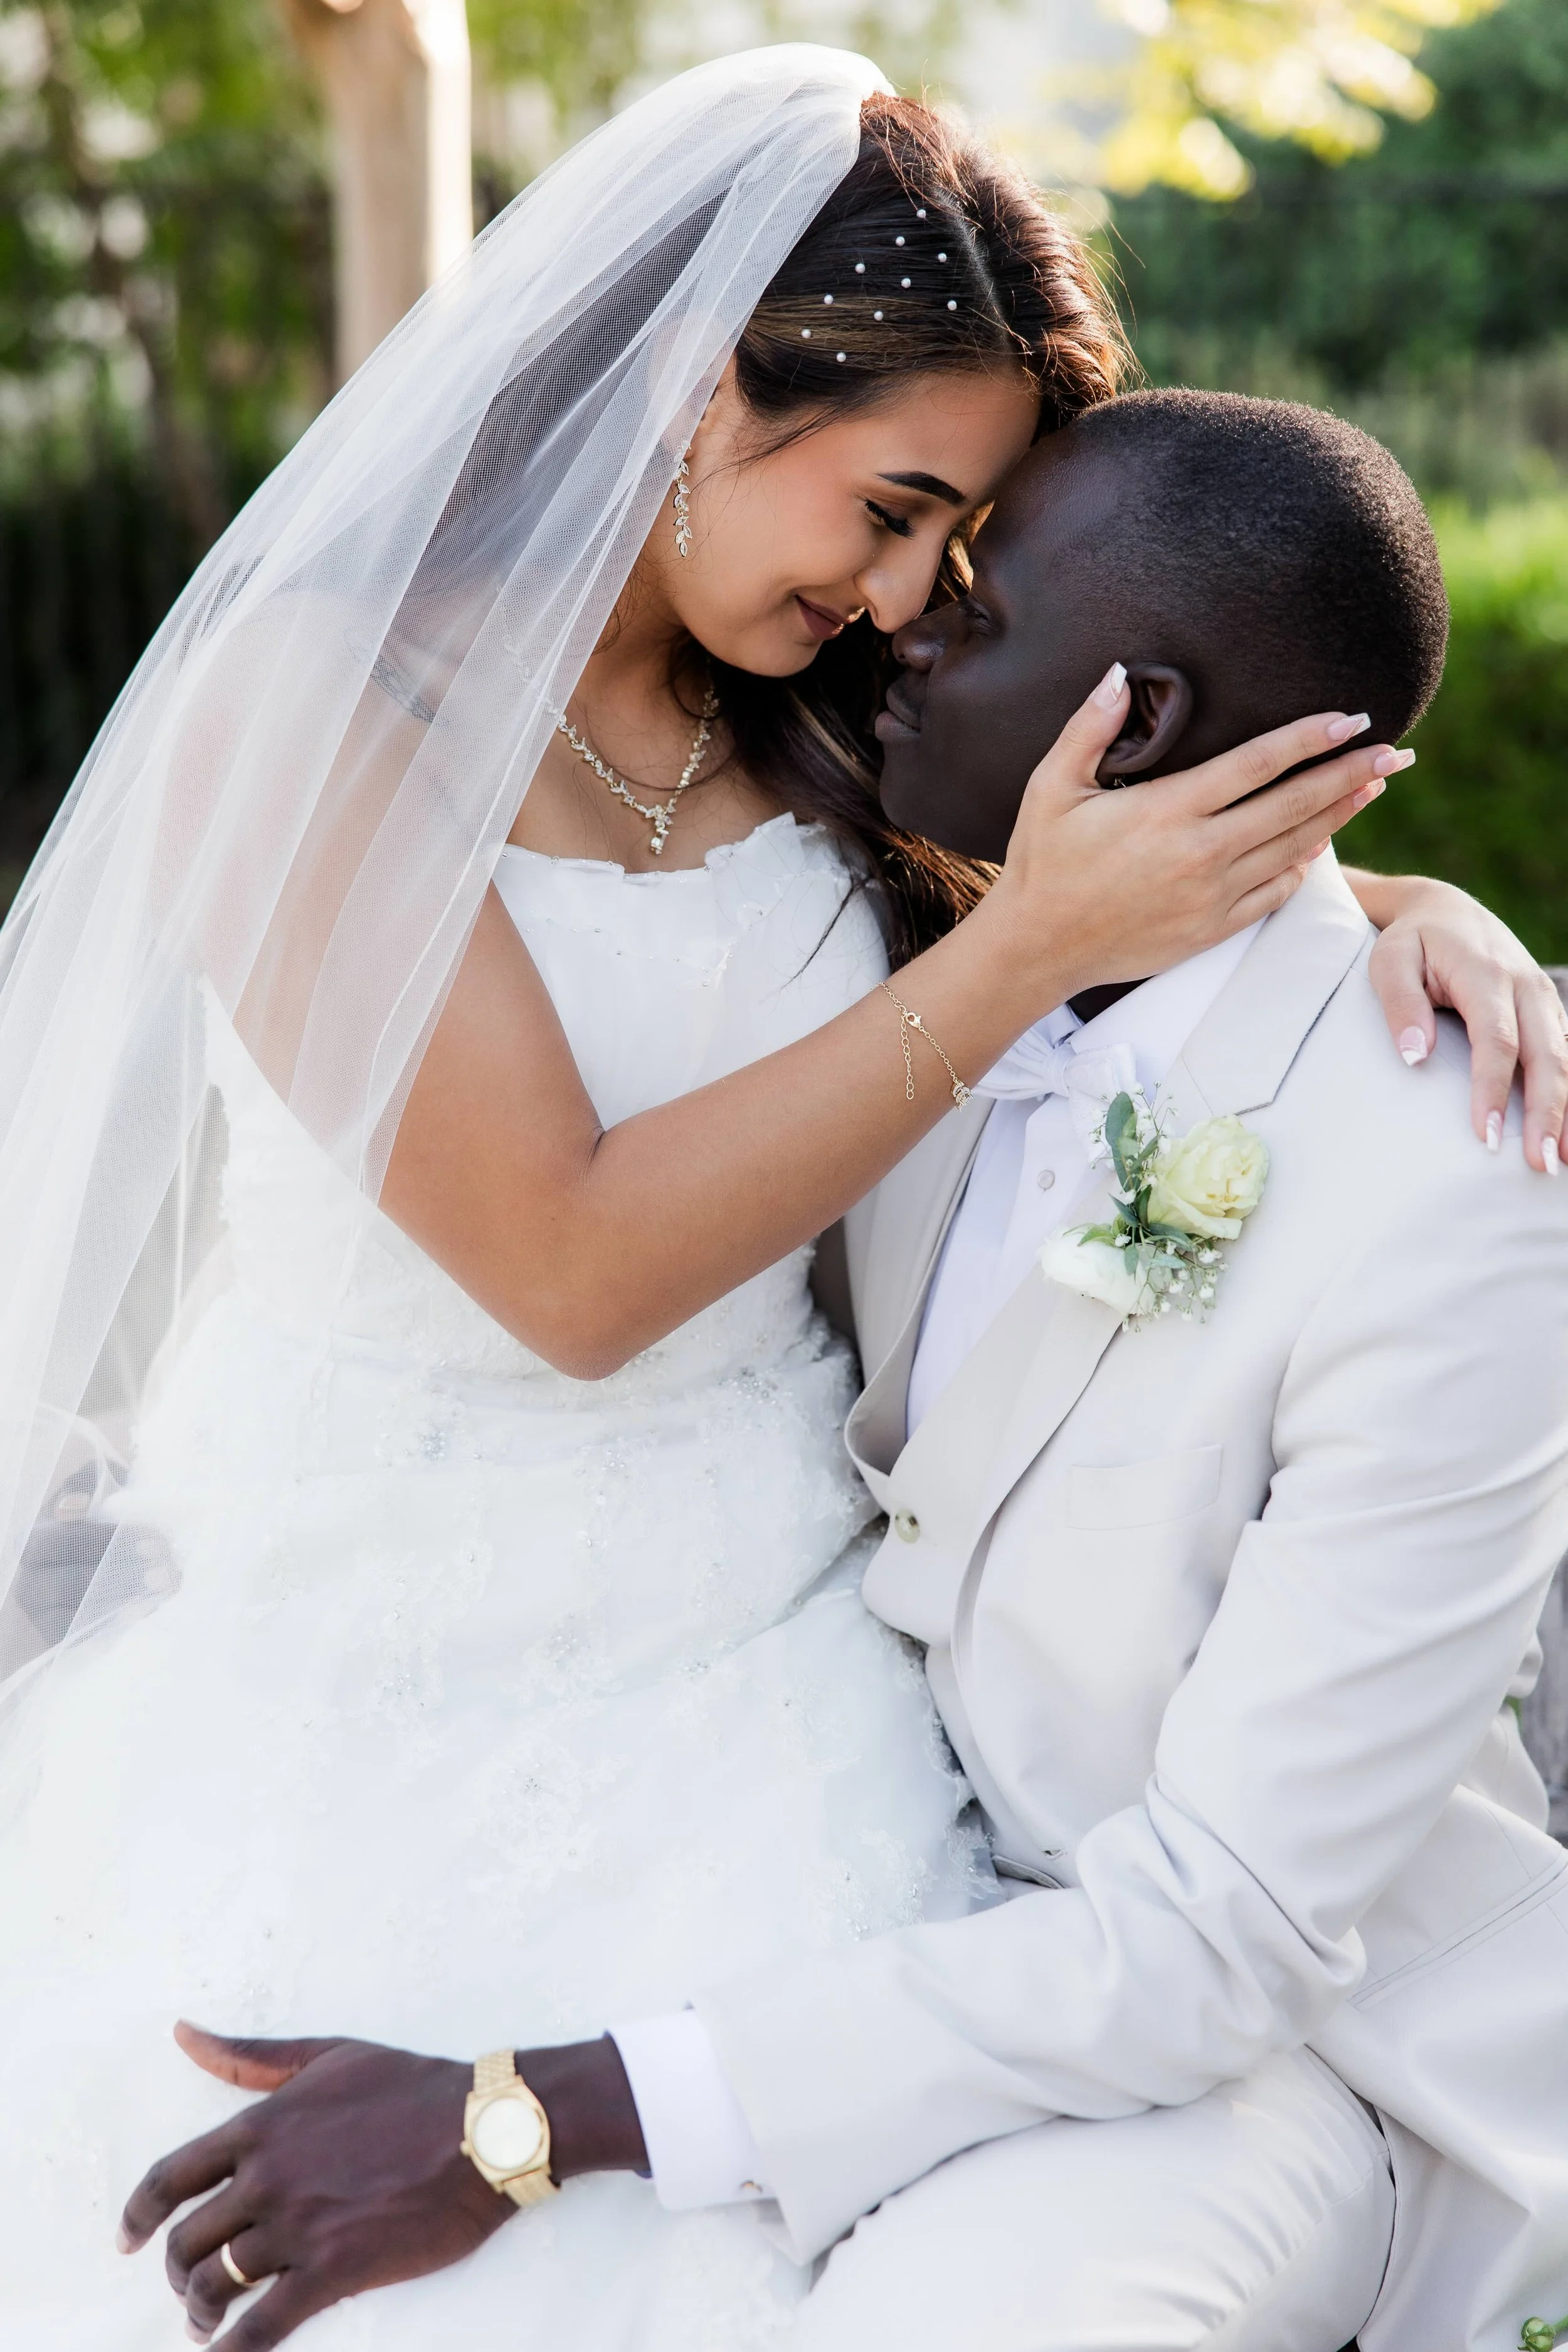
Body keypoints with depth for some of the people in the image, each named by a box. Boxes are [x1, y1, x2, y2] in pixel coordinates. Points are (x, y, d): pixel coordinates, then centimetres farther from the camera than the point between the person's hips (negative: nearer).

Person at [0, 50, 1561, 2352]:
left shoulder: (800, 736, 4)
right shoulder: (314, 698, -14)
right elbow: (570, 1267, -20)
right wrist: (1027, 944, -19)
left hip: (768, 1705, 5)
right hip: (377, 1720, -5)